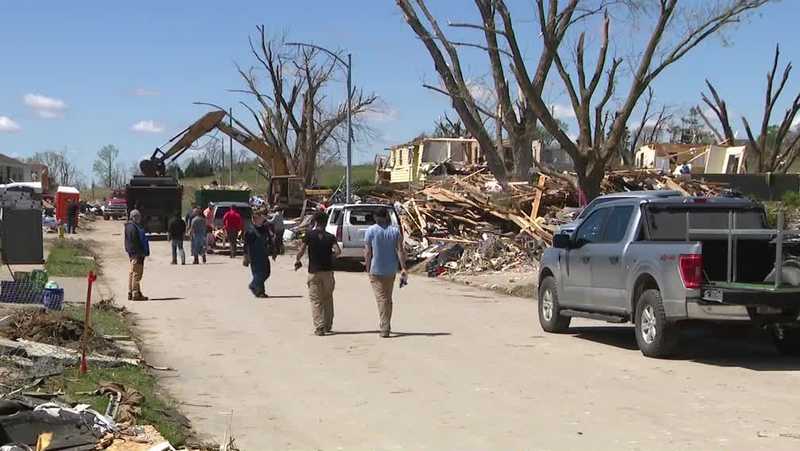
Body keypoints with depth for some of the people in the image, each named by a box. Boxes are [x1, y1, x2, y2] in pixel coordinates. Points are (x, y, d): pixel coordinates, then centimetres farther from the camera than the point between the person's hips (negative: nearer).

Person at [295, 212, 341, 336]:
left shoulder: (309, 235, -3)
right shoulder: (330, 237, 2)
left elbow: (301, 251, -11)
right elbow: (338, 251, -12)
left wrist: (297, 261, 7)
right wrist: (331, 257, 8)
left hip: (314, 271, -2)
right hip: (328, 271, 2)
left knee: (316, 300, 2)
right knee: (328, 299, 17)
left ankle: (319, 328, -6)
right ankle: (328, 326, 23)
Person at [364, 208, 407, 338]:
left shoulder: (371, 230, -6)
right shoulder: (395, 230, 1)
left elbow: (368, 252, -7)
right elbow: (400, 250, -5)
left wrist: (368, 268, 3)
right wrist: (403, 268, -5)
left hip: (376, 270, -3)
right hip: (391, 270, 3)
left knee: (381, 298, -3)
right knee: (388, 298, 16)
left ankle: (385, 328, -12)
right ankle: (386, 326, 25)